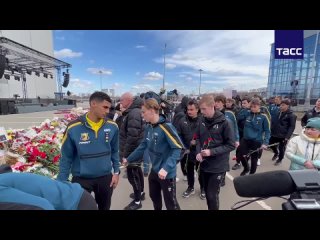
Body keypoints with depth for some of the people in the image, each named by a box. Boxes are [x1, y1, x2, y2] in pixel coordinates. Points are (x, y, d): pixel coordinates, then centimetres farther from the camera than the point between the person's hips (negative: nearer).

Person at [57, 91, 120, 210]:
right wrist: (61, 183, -3)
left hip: (105, 178, 3)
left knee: (104, 207, 23)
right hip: (81, 179, -2)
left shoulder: (112, 126, -8)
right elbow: (66, 157, -6)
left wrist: (116, 171, 2)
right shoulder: (73, 128, -15)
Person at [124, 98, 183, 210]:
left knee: (170, 203, 11)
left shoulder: (165, 127, -24)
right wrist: (128, 159, 14)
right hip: (154, 170, 7)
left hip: (167, 173, -7)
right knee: (154, 197, 27)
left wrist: (166, 168, -32)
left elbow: (178, 148, -25)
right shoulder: (148, 128, 1)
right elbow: (143, 146, 11)